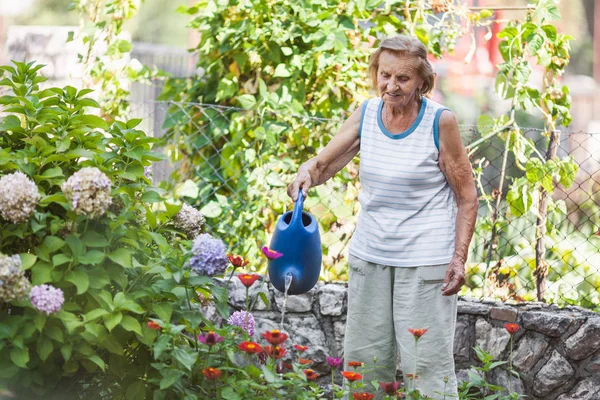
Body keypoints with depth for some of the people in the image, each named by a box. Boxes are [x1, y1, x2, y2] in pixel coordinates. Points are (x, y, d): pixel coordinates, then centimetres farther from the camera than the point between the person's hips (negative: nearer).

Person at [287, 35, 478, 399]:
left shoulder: (440, 122, -10)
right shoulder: (367, 114, 2)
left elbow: (467, 198, -5)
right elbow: (323, 164, 8)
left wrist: (459, 258, -13)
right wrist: (306, 174, -15)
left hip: (425, 260, -5)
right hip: (370, 255, 5)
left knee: (427, 364, -5)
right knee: (363, 361, 9)